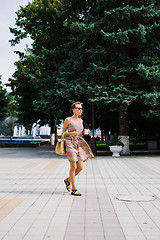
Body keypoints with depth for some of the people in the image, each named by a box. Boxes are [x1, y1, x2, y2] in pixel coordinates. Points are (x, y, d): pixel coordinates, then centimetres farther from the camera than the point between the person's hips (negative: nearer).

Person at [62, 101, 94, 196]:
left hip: (79, 143, 6)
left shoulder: (81, 120, 14)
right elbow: (63, 133, 1)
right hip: (70, 143, -6)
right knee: (73, 166, -7)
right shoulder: (68, 120, -3)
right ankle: (73, 189, 2)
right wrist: (71, 133, -16)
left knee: (80, 167, 2)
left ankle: (68, 180, 27)